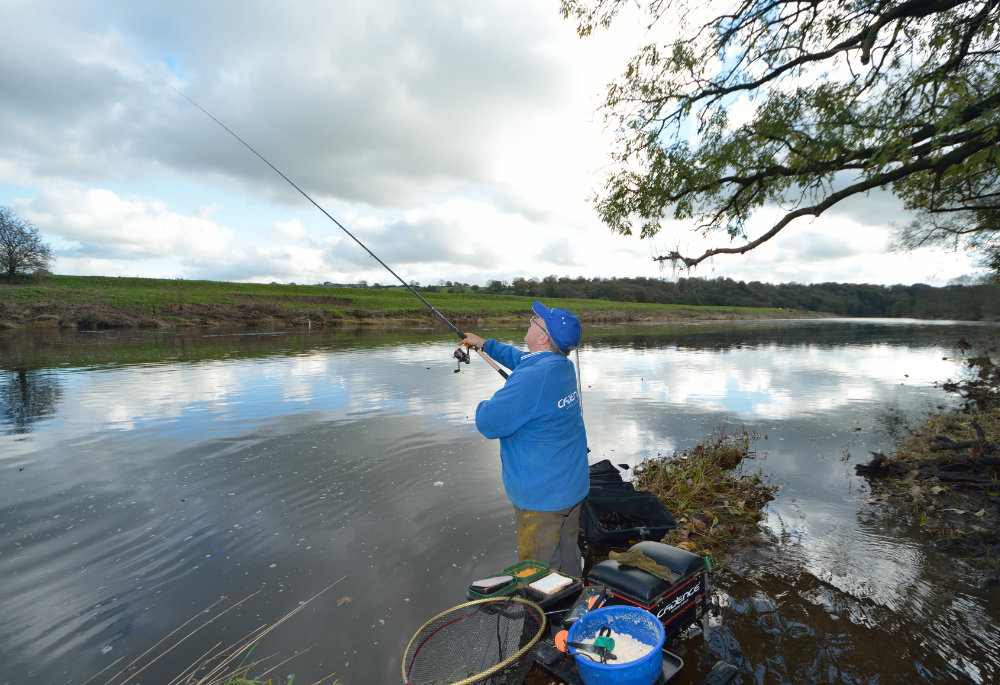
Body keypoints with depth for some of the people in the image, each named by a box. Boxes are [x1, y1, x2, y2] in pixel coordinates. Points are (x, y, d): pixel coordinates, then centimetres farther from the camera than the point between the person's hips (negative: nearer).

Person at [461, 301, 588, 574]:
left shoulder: (532, 379, -29)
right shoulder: (564, 366, 2)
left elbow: (488, 423, -24)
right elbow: (524, 360, 23)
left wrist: (484, 405, -2)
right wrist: (485, 344, 29)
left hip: (541, 497, -9)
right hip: (573, 487, 9)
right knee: (568, 559, 24)